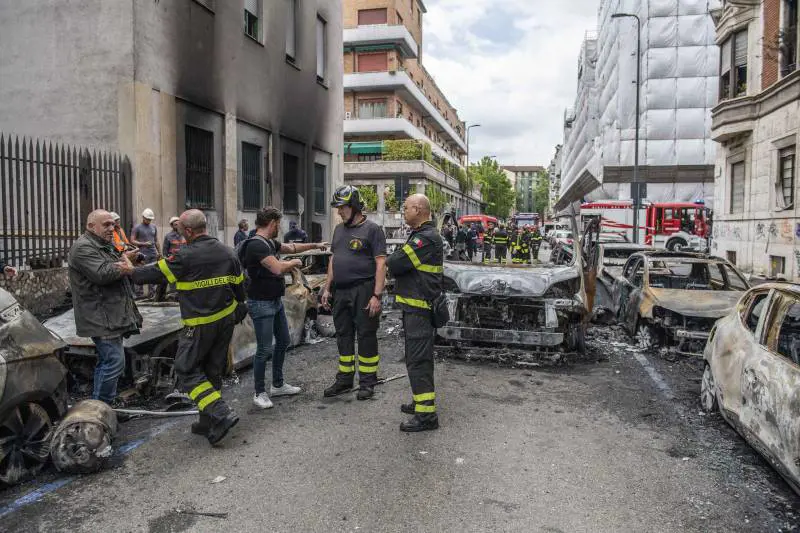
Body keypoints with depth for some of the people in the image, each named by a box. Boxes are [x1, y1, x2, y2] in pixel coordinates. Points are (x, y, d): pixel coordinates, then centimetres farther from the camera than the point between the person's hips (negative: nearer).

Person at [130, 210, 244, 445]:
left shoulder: (186, 256, -17)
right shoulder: (228, 252, 4)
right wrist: (238, 313, 23)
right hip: (226, 320, 7)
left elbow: (155, 273, -6)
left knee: (187, 370, 4)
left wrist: (130, 272, 12)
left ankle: (221, 414, -8)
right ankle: (209, 422, 23)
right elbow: (239, 286, 11)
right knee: (213, 370, 15)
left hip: (200, 326, -7)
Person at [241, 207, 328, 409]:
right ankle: (259, 393, 11)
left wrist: (315, 245, 34)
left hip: (276, 301, 10)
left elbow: (291, 247, 28)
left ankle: (278, 385, 31)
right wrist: (295, 262, -10)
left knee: (283, 341, 17)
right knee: (265, 349, -4)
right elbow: (278, 268, -29)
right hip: (261, 303, -10)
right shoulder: (256, 245, -21)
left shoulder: (270, 243, 10)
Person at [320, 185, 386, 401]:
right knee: (343, 336, 13)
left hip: (363, 291, -7)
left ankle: (367, 382, 13)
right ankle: (344, 379, 24)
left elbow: (381, 263, -12)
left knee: (366, 336, 2)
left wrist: (377, 295, -18)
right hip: (340, 292, 7)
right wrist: (327, 288, 14)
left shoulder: (371, 229, -8)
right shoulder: (339, 229, 14)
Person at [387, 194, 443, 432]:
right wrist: (397, 263, -3)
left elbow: (395, 264, -21)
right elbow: (401, 264, 17)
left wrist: (390, 262, 0)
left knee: (418, 359, -8)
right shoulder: (419, 235, 17)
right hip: (415, 307, 11)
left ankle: (426, 414, -2)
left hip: (419, 309, -11)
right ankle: (421, 400, 33)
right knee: (416, 356, 20)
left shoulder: (427, 238, -19)